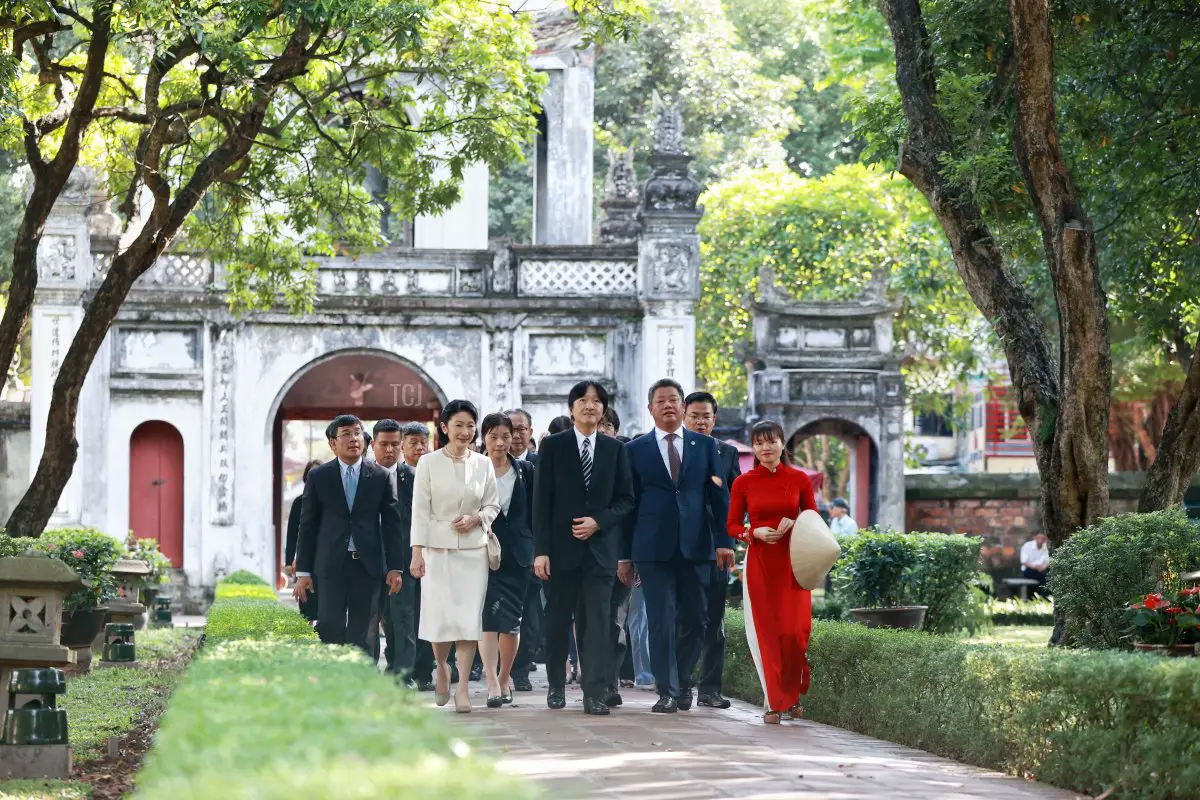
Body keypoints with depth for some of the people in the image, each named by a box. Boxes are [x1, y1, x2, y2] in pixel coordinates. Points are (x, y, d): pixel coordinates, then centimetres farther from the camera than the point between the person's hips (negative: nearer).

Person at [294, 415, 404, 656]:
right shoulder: (318, 477, 5)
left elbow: (392, 523, 7)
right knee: (330, 628, -9)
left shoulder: (380, 477, 6)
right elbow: (307, 525, 6)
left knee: (364, 635, 2)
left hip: (368, 564, 1)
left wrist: (395, 567, 0)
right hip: (332, 564, -1)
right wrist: (303, 571, 2)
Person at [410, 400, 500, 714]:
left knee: (470, 616, -6)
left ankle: (463, 686, -3)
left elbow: (493, 505, 13)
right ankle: (441, 668, 24)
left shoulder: (483, 464, 6)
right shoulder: (428, 463, 0)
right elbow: (420, 510, -2)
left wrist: (476, 518, -8)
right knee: (441, 615, -5)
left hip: (473, 549, 2)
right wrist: (417, 552, -8)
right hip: (438, 549, -2)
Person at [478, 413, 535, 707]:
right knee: (488, 617, -12)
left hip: (517, 554, 2)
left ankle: (504, 678, 21)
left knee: (511, 620, 6)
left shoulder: (525, 471, 7)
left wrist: (536, 552, 5)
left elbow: (533, 514, 10)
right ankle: (492, 683, -17)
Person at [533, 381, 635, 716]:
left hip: (600, 547, 1)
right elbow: (542, 501, -1)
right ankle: (557, 687, 21)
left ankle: (595, 694, -7)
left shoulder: (615, 449, 8)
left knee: (598, 620, -5)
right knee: (557, 620, 7)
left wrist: (599, 521, -9)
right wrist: (541, 550, -8)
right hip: (561, 547, -1)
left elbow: (626, 499, 9)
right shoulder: (553, 446, 2)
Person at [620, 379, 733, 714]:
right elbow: (629, 502, 7)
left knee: (695, 618, 4)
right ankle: (667, 691, -1)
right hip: (653, 547, -2)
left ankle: (682, 680, 24)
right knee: (661, 620, -4)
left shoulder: (705, 445, 10)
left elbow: (719, 496, 8)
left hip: (695, 547, 2)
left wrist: (725, 541, -2)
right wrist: (625, 554, 3)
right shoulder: (636, 449, 7)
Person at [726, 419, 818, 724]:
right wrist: (755, 533, -13)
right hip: (759, 562, 0)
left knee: (794, 631, -10)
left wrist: (794, 523, -11)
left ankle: (793, 695, 13)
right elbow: (732, 525, 6)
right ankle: (775, 703, 7)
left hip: (792, 562, 0)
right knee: (765, 633, -3)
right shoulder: (743, 483, 2)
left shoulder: (799, 479, 3)